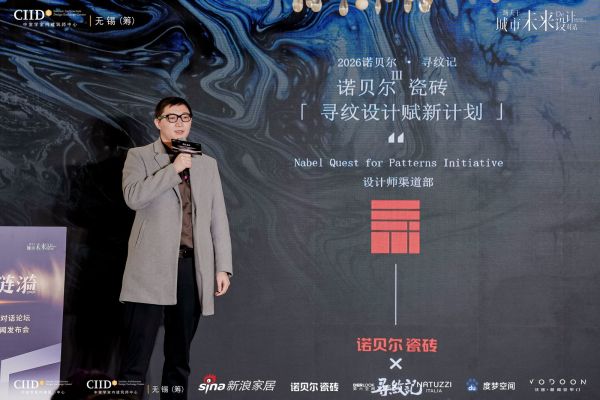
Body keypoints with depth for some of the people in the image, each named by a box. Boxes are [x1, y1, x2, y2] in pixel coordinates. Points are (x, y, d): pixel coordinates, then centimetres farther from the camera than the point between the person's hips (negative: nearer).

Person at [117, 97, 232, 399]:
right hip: (152, 266, -3)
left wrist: (223, 266, 6)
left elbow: (218, 218, 13)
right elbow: (133, 197, -13)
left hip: (192, 267, 4)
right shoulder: (139, 157, 6)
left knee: (179, 354, 10)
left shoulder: (207, 163, 16)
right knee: (137, 354, -5)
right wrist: (174, 168, -10)